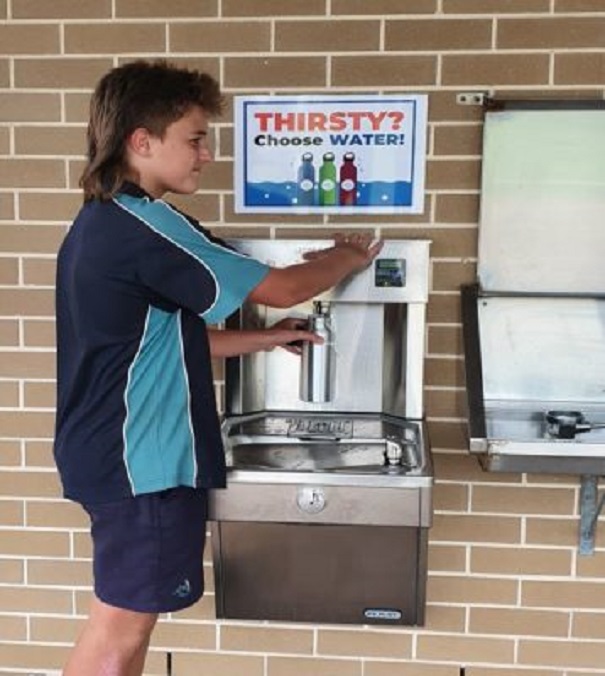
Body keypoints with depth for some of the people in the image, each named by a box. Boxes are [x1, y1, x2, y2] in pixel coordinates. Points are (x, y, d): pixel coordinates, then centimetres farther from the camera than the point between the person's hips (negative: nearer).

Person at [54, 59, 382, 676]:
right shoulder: (147, 226, -21)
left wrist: (265, 339, 13)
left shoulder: (99, 223, 10)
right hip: (140, 459, -10)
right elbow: (280, 288, -15)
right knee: (122, 626, 5)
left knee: (120, 620, 20)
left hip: (108, 451, 10)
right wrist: (350, 255, 4)